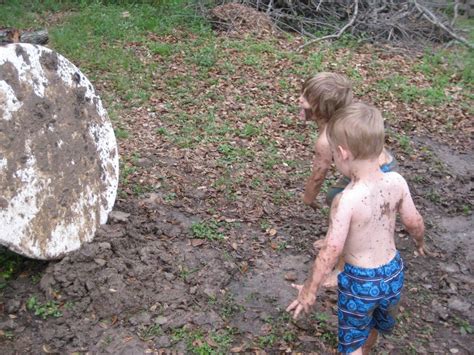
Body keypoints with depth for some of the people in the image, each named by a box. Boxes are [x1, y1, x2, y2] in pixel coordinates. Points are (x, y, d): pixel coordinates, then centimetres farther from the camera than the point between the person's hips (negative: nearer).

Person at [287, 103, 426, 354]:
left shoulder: (346, 200, -30)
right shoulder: (397, 182, -14)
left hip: (359, 281, -6)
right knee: (374, 324, 34)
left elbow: (332, 251, -26)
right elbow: (414, 222, 0)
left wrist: (310, 289, -13)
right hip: (393, 274, 6)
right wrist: (419, 241, 23)